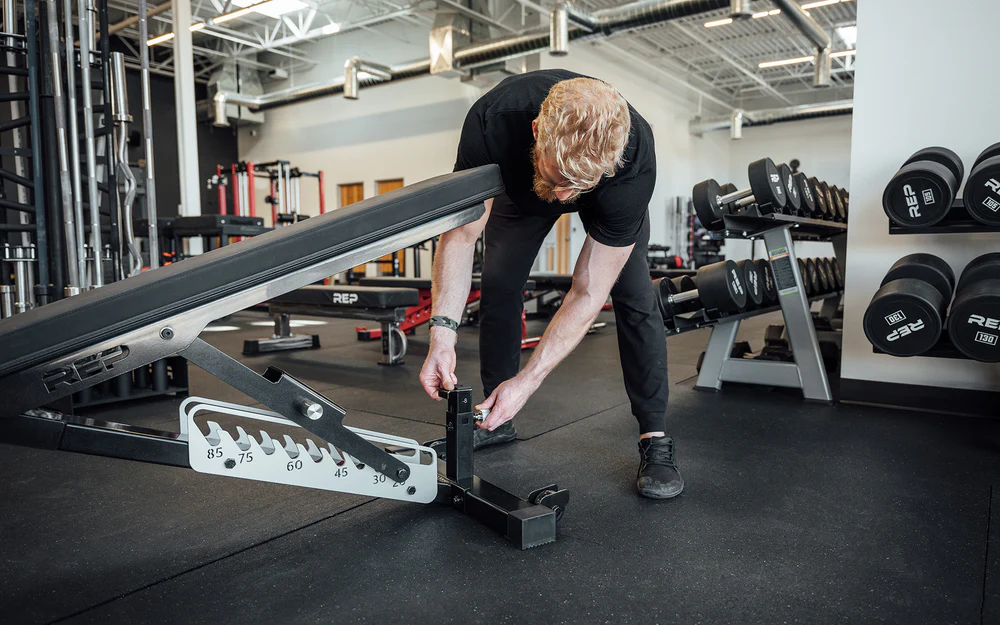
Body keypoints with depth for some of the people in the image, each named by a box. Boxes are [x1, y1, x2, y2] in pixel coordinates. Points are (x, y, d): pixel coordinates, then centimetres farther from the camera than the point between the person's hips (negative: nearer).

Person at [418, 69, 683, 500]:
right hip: (519, 183, 2)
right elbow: (461, 232, -32)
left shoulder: (633, 164, -44)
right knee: (497, 286, -6)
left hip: (612, 194, -2)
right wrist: (443, 331, -42)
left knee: (634, 295, -18)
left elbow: (588, 294, -37)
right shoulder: (492, 120, -42)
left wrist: (528, 381, -41)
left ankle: (655, 439, -7)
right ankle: (498, 419, 12)